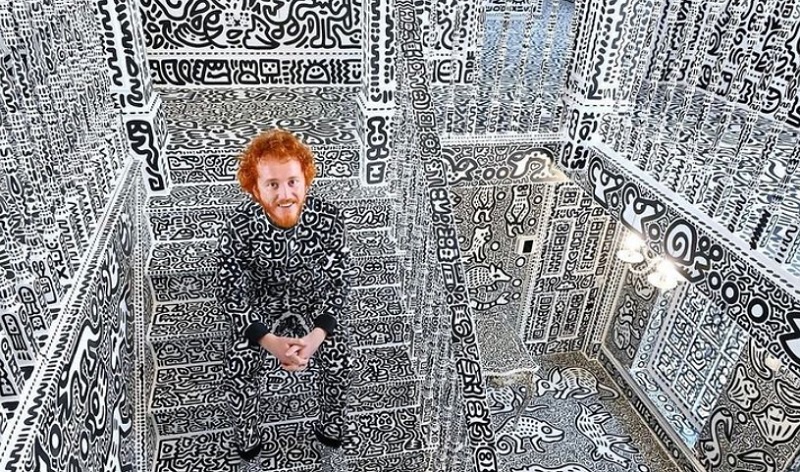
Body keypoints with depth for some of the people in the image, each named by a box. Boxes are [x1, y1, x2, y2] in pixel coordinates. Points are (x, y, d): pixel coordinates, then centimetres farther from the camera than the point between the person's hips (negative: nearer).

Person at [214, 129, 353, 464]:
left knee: (340, 367, -14)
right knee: (239, 377, -14)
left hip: (317, 301, 1)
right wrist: (270, 342, -29)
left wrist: (316, 336, -29)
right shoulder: (238, 228, -28)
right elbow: (230, 294, -18)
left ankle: (329, 426, 19)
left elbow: (338, 282, -16)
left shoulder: (328, 219, -26)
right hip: (260, 306, 0)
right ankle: (248, 437, 20)